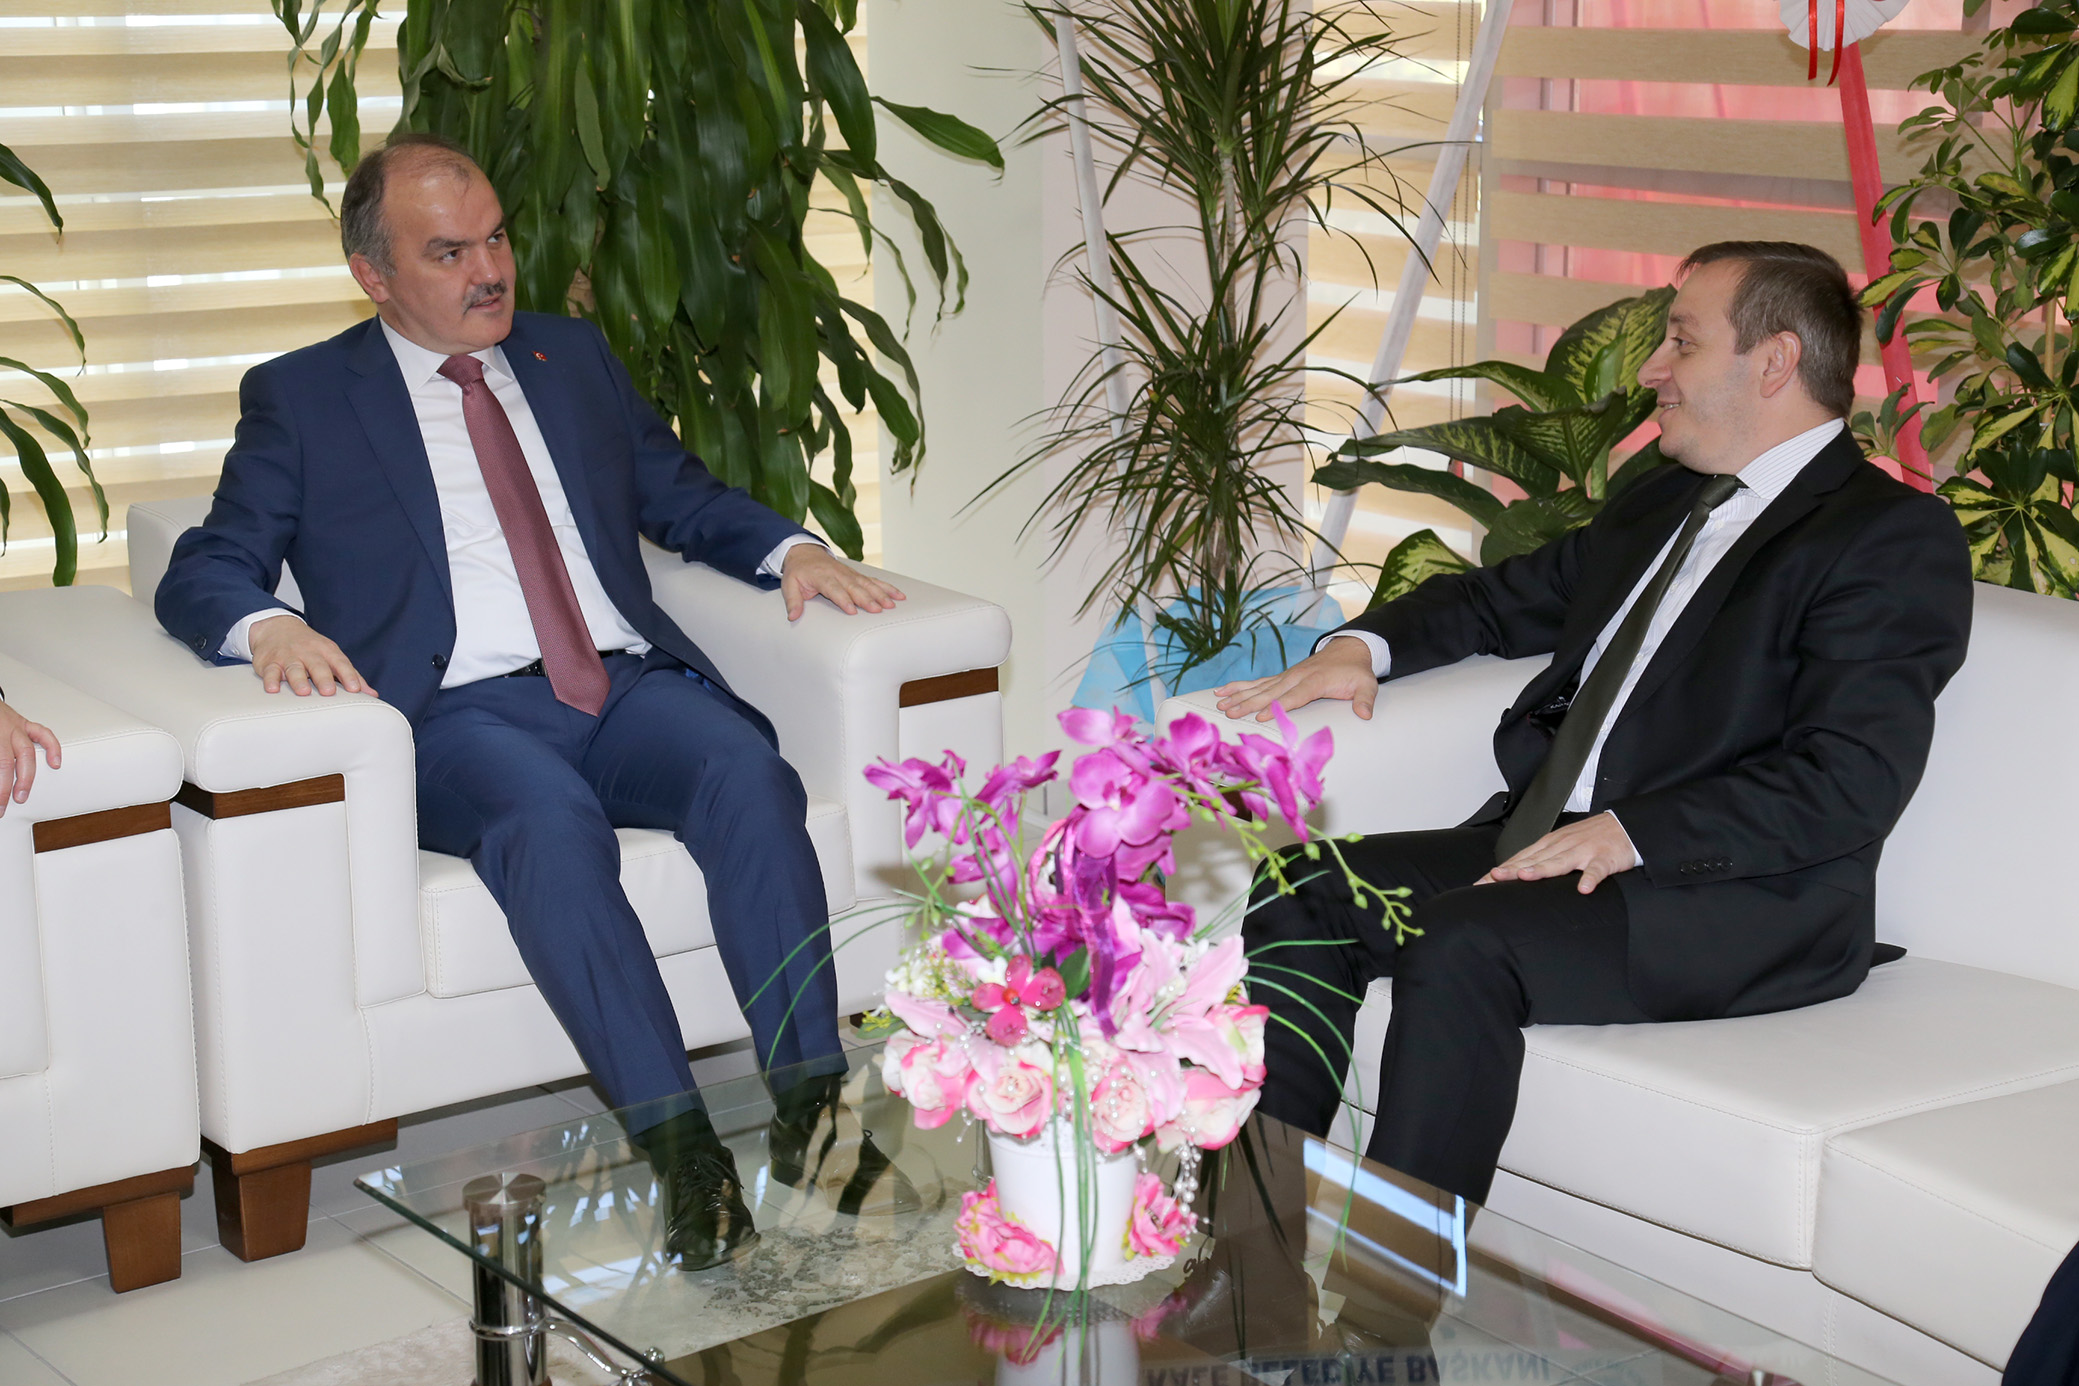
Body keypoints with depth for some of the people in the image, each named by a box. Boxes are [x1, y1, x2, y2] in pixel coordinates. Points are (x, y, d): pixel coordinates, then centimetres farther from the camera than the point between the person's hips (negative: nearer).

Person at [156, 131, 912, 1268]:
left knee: (748, 772, -30)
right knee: (551, 820, -37)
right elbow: (205, 569, 7)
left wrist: (790, 548, 8)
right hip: (465, 716, -3)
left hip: (629, 686, 3)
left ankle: (812, 1107, -34)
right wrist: (267, 626, -18)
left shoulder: (575, 357, 25)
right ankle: (678, 1145, -39)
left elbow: (683, 495, 29)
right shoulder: (298, 399, 13)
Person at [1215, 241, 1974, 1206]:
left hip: (1739, 900, -8)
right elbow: (1508, 598, 36)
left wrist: (1632, 832, -25)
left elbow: (1851, 783, -17)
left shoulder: (1895, 537, -5)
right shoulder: (1661, 502, 23)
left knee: (1462, 945, -32)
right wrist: (1366, 645, 15)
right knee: (1306, 894, -11)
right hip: (1538, 842, 9)